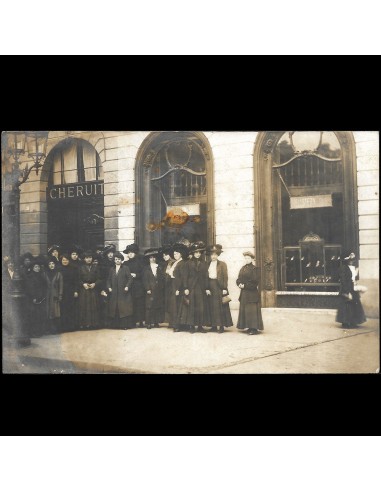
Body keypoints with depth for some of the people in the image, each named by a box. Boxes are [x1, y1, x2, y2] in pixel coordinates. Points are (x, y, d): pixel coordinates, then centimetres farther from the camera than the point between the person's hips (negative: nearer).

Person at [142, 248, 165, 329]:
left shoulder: (160, 267, 12)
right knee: (149, 307, -5)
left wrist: (161, 287, -5)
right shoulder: (146, 268, 6)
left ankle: (156, 322, 10)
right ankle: (148, 323, -3)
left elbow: (163, 278, 7)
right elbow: (145, 280, 0)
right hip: (150, 290, -2)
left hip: (159, 290, 2)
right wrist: (147, 289, -9)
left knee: (158, 307, 3)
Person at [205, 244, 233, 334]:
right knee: (212, 306, 4)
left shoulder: (222, 264, 2)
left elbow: (225, 277, -2)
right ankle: (214, 325, 9)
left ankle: (222, 326, -1)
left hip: (219, 286, -4)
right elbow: (206, 277, 9)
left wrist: (224, 288, -9)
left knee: (220, 306, -4)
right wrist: (207, 288, -1)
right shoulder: (208, 265, 11)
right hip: (210, 286, 4)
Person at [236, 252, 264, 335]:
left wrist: (245, 285, -16)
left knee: (252, 310, -8)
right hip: (244, 292, 8)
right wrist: (240, 284, -7)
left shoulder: (254, 268, -8)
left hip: (252, 292, -7)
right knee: (244, 309, 7)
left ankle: (254, 328, -4)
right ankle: (250, 327, 14)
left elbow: (254, 281, -15)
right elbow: (239, 279, 13)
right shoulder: (243, 268, 14)